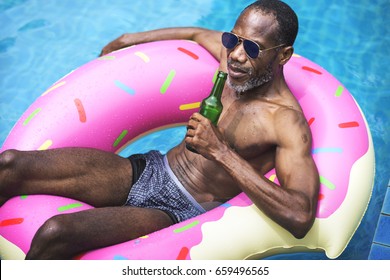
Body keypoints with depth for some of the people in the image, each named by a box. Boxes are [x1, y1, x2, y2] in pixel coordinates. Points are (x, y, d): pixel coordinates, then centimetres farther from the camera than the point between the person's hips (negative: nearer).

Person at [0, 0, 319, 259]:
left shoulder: (287, 122, -19)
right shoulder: (230, 52, 1)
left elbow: (301, 217, -32)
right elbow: (196, 33, 25)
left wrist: (221, 152, -32)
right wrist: (129, 40, 32)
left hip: (179, 211, -6)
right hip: (146, 170, 7)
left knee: (54, 234, -30)